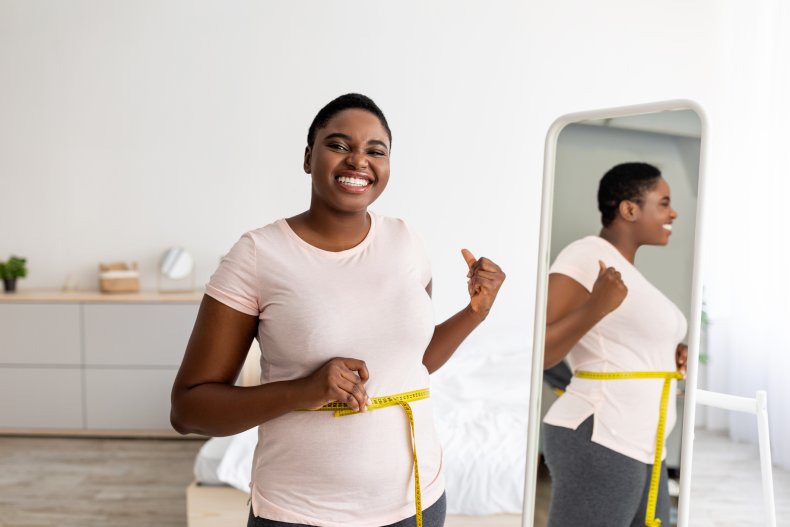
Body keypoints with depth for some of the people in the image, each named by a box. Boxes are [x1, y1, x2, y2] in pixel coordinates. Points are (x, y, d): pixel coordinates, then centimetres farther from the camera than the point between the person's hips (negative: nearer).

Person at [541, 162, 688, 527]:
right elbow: (538, 353, -20)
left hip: (638, 447, 10)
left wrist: (665, 359, 12)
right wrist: (598, 306, -31)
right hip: (599, 443, -10)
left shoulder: (625, 267, 16)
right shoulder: (586, 256, -13)